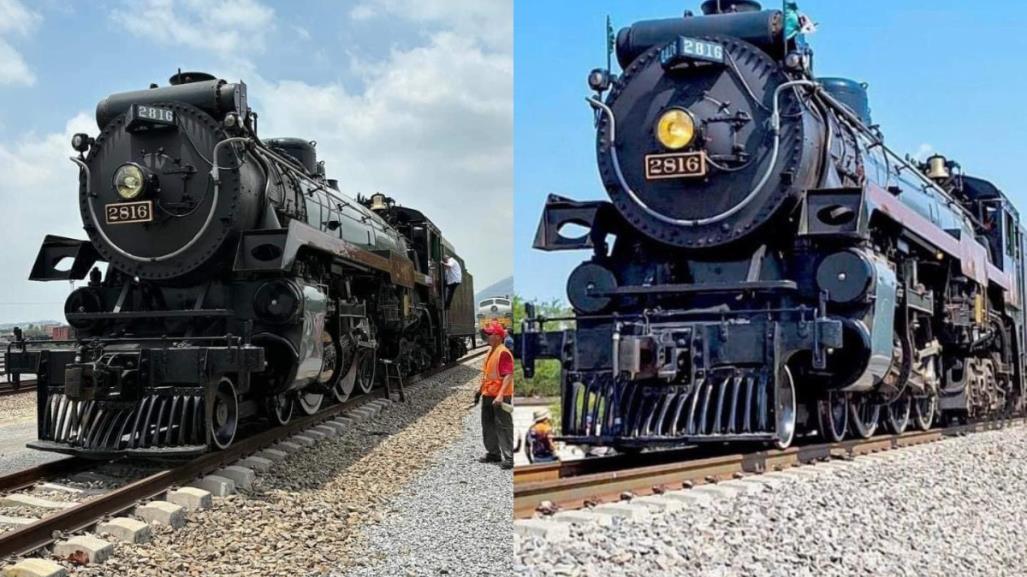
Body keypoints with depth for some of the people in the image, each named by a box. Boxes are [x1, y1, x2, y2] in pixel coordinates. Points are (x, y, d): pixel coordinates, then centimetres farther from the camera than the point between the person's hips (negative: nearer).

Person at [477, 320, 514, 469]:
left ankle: (508, 457, -2)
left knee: (504, 426, -6)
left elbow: (508, 376, -23)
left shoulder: (503, 353, -17)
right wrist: (480, 390, 26)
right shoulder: (490, 351, 13)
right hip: (488, 395, 10)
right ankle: (493, 453, 30)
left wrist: (500, 395, -30)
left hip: (500, 396, -10)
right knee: (488, 425, 17)